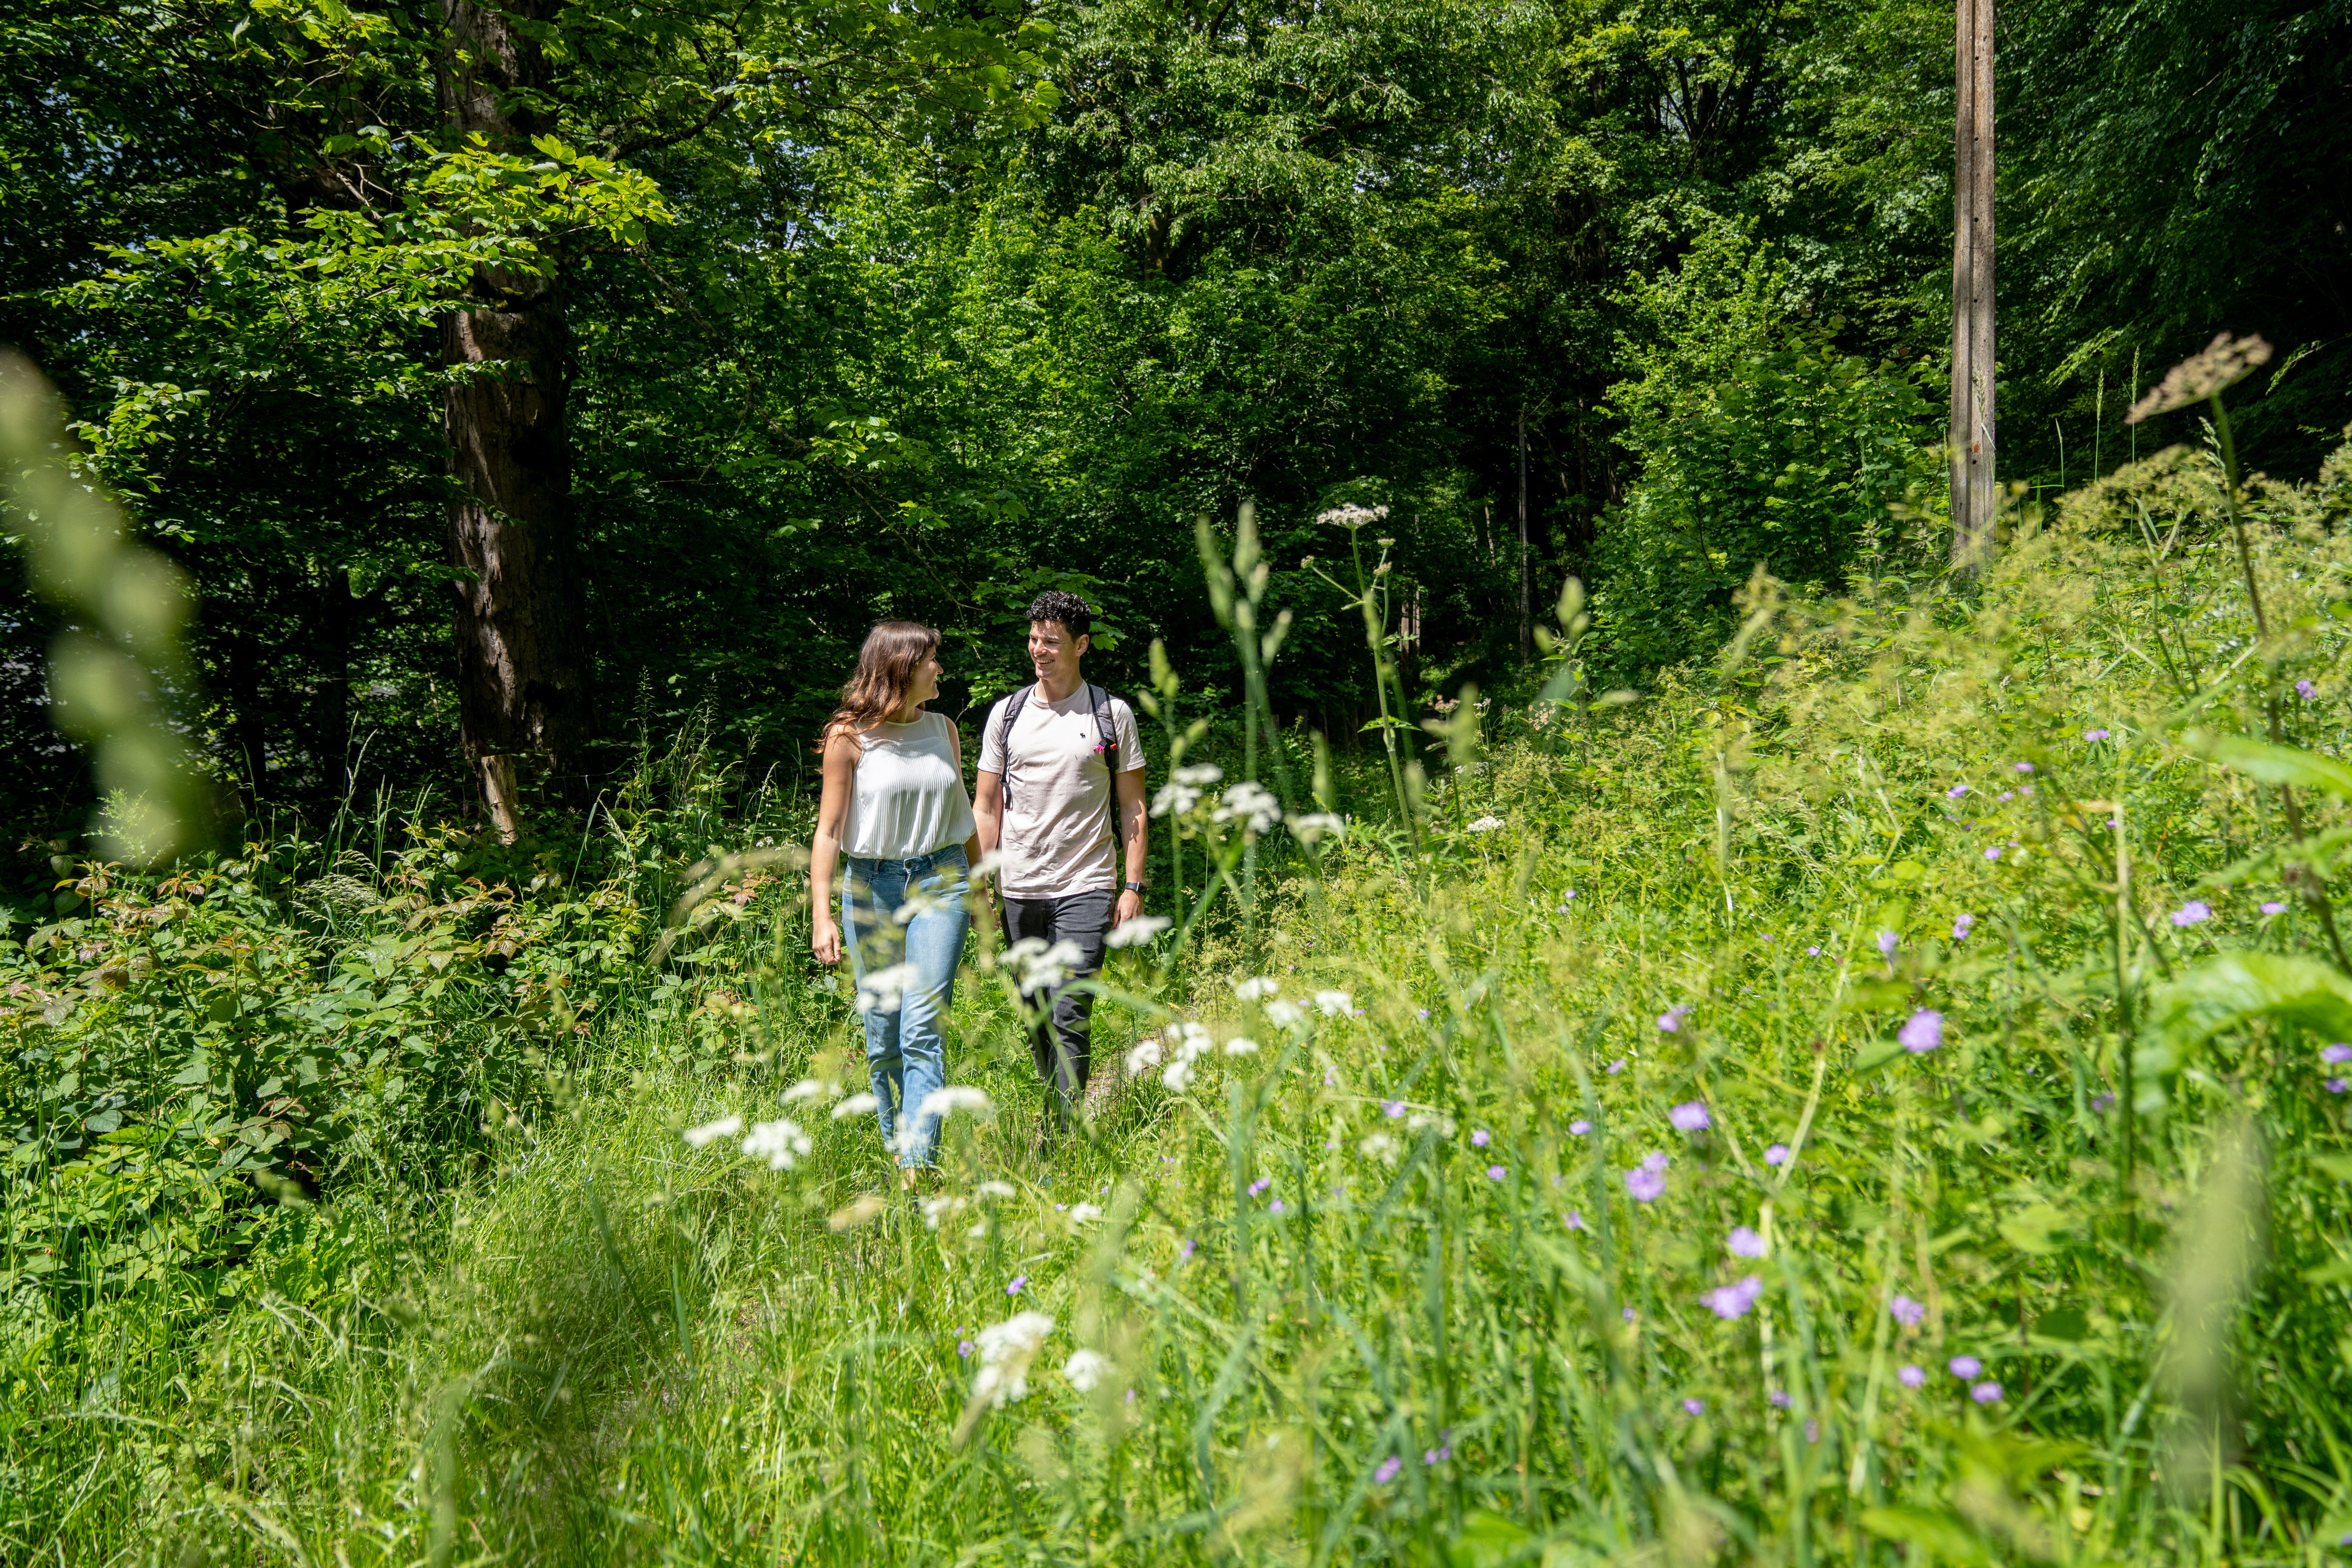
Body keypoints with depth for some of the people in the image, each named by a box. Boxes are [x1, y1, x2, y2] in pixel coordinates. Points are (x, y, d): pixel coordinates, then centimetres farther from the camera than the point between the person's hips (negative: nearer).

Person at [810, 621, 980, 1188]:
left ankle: (917, 1171, -15)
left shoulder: (943, 730, 10)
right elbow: (828, 830, -3)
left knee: (923, 1029, -11)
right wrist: (822, 917, -11)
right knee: (882, 1037, 5)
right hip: (871, 886, -1)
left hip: (940, 881, 1)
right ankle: (895, 1154, 21)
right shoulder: (849, 737, -2)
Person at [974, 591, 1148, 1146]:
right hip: (1019, 890, 3)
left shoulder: (1112, 713, 3)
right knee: (1036, 1016, 11)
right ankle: (1053, 1109, 27)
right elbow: (986, 808, 10)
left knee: (1069, 1014, -12)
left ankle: (1063, 1134, -10)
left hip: (1086, 889, -3)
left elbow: (1132, 808, 4)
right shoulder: (1006, 714, 8)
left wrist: (1133, 886, -3)